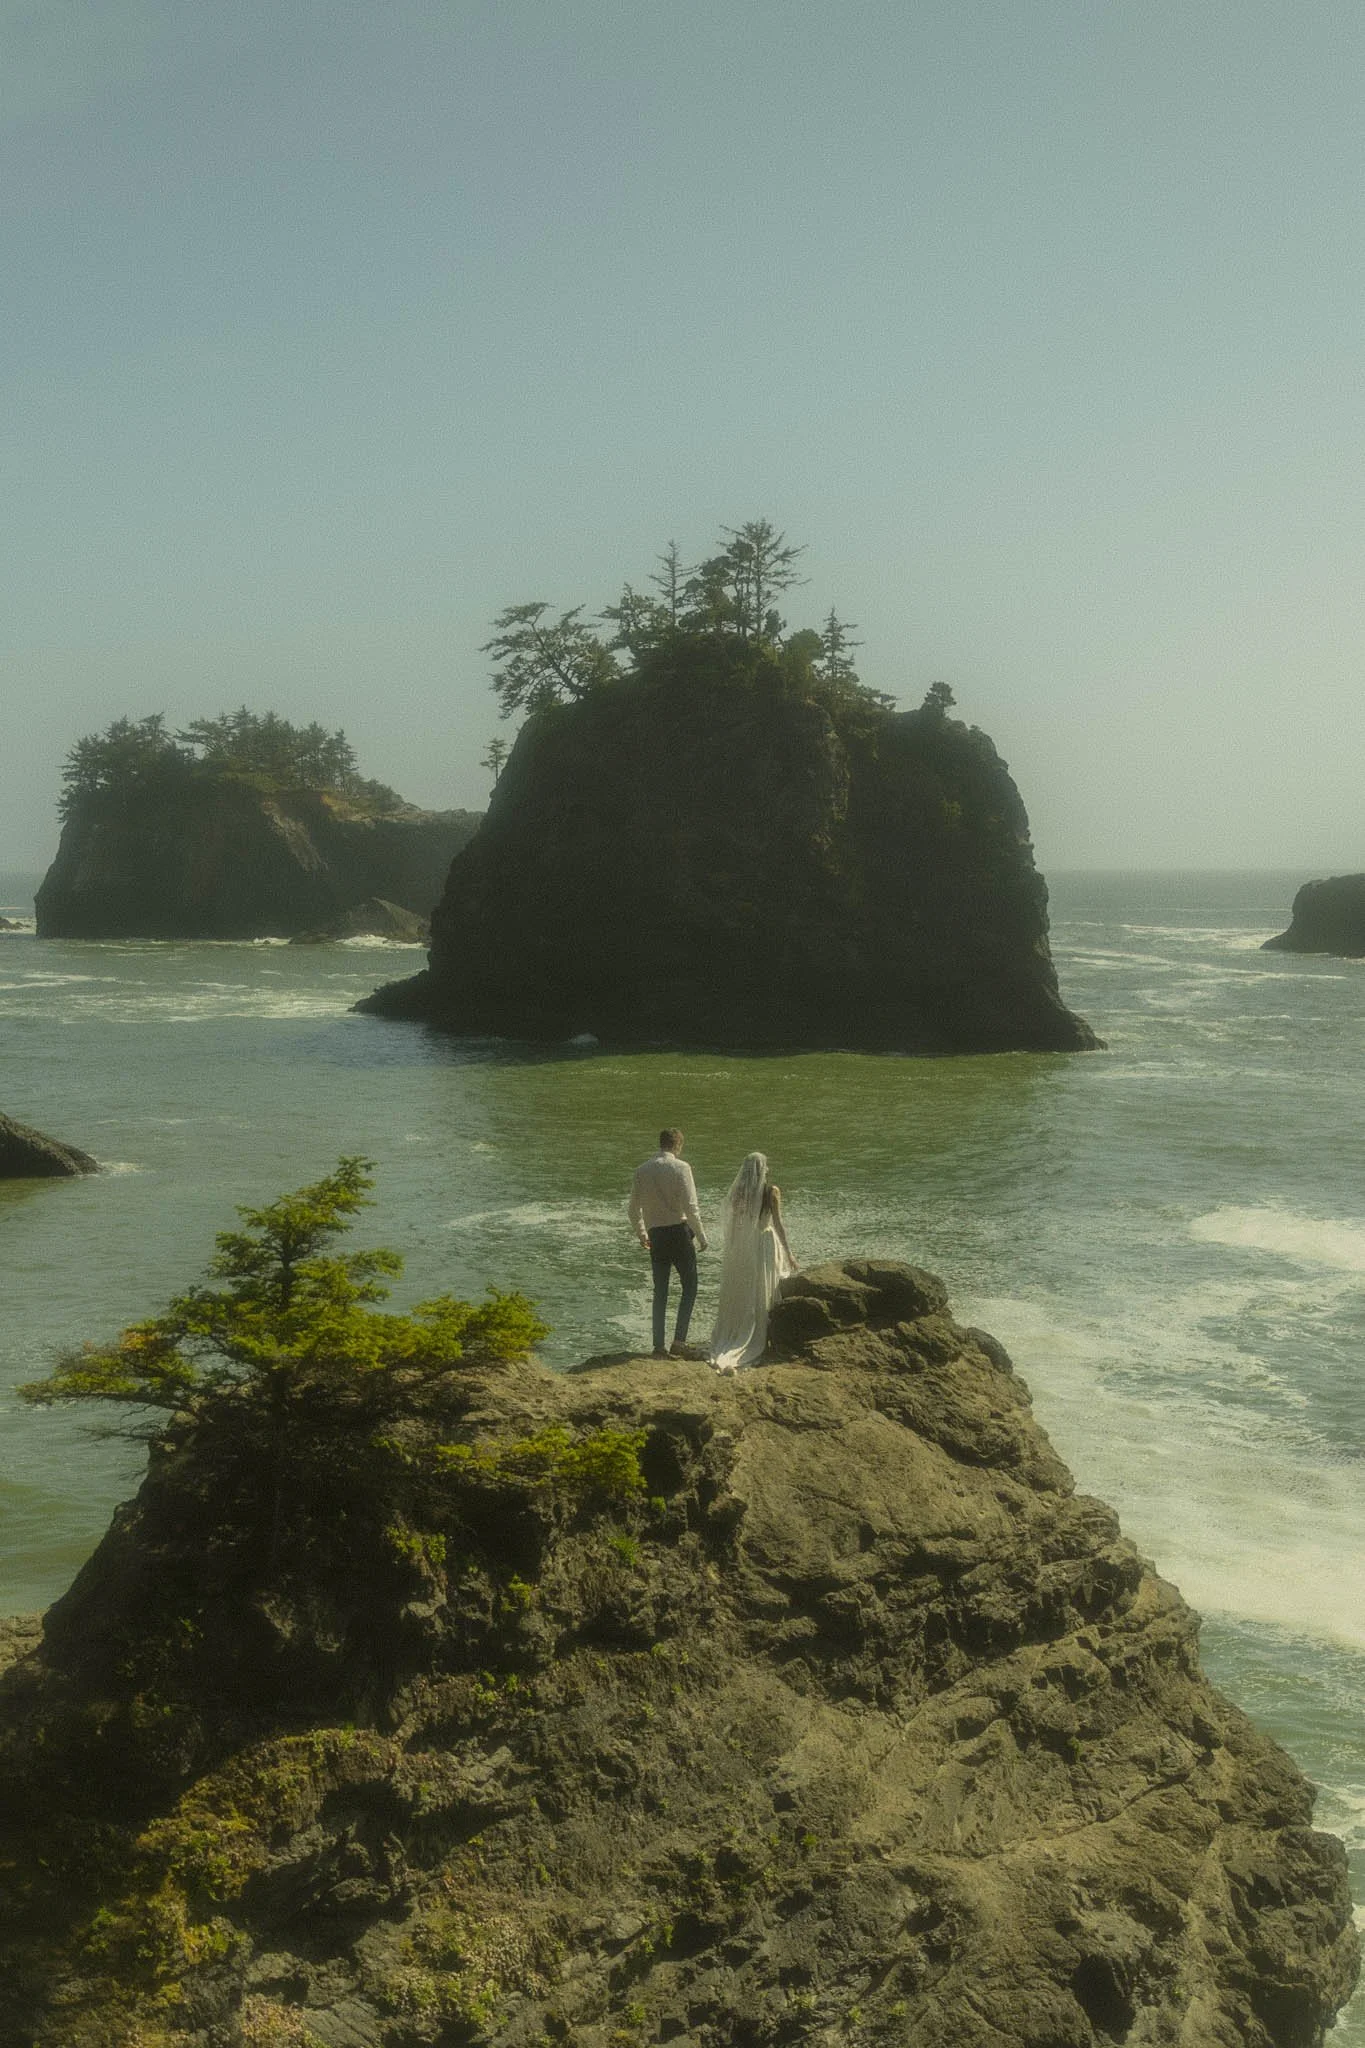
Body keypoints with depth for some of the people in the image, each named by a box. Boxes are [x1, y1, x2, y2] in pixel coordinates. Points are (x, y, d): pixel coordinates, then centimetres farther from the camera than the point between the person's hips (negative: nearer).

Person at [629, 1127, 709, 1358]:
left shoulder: (642, 1170, 5)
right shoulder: (680, 1167, -9)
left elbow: (634, 1209, 11)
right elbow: (690, 1207, -14)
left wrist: (641, 1234, 26)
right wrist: (701, 1237, -4)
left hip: (655, 1235, 4)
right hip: (679, 1231, -4)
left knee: (660, 1291, 11)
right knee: (689, 1286, 8)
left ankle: (658, 1346, 10)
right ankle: (679, 1340, -3)